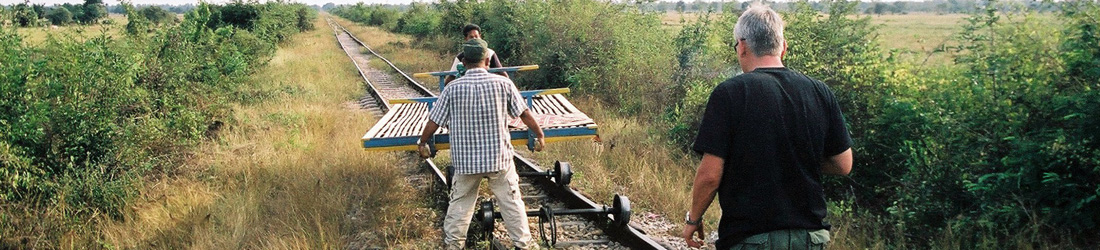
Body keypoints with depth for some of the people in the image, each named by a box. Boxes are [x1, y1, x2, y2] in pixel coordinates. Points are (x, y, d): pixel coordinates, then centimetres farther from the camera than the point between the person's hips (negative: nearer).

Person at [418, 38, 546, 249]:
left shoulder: (453, 88, -6)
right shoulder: (503, 84, -8)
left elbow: (434, 121, 0)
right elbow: (524, 114, -1)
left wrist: (422, 143, 17)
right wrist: (540, 135, 15)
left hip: (465, 159, 1)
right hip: (499, 158, -1)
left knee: (459, 203, 15)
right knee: (511, 202, 11)